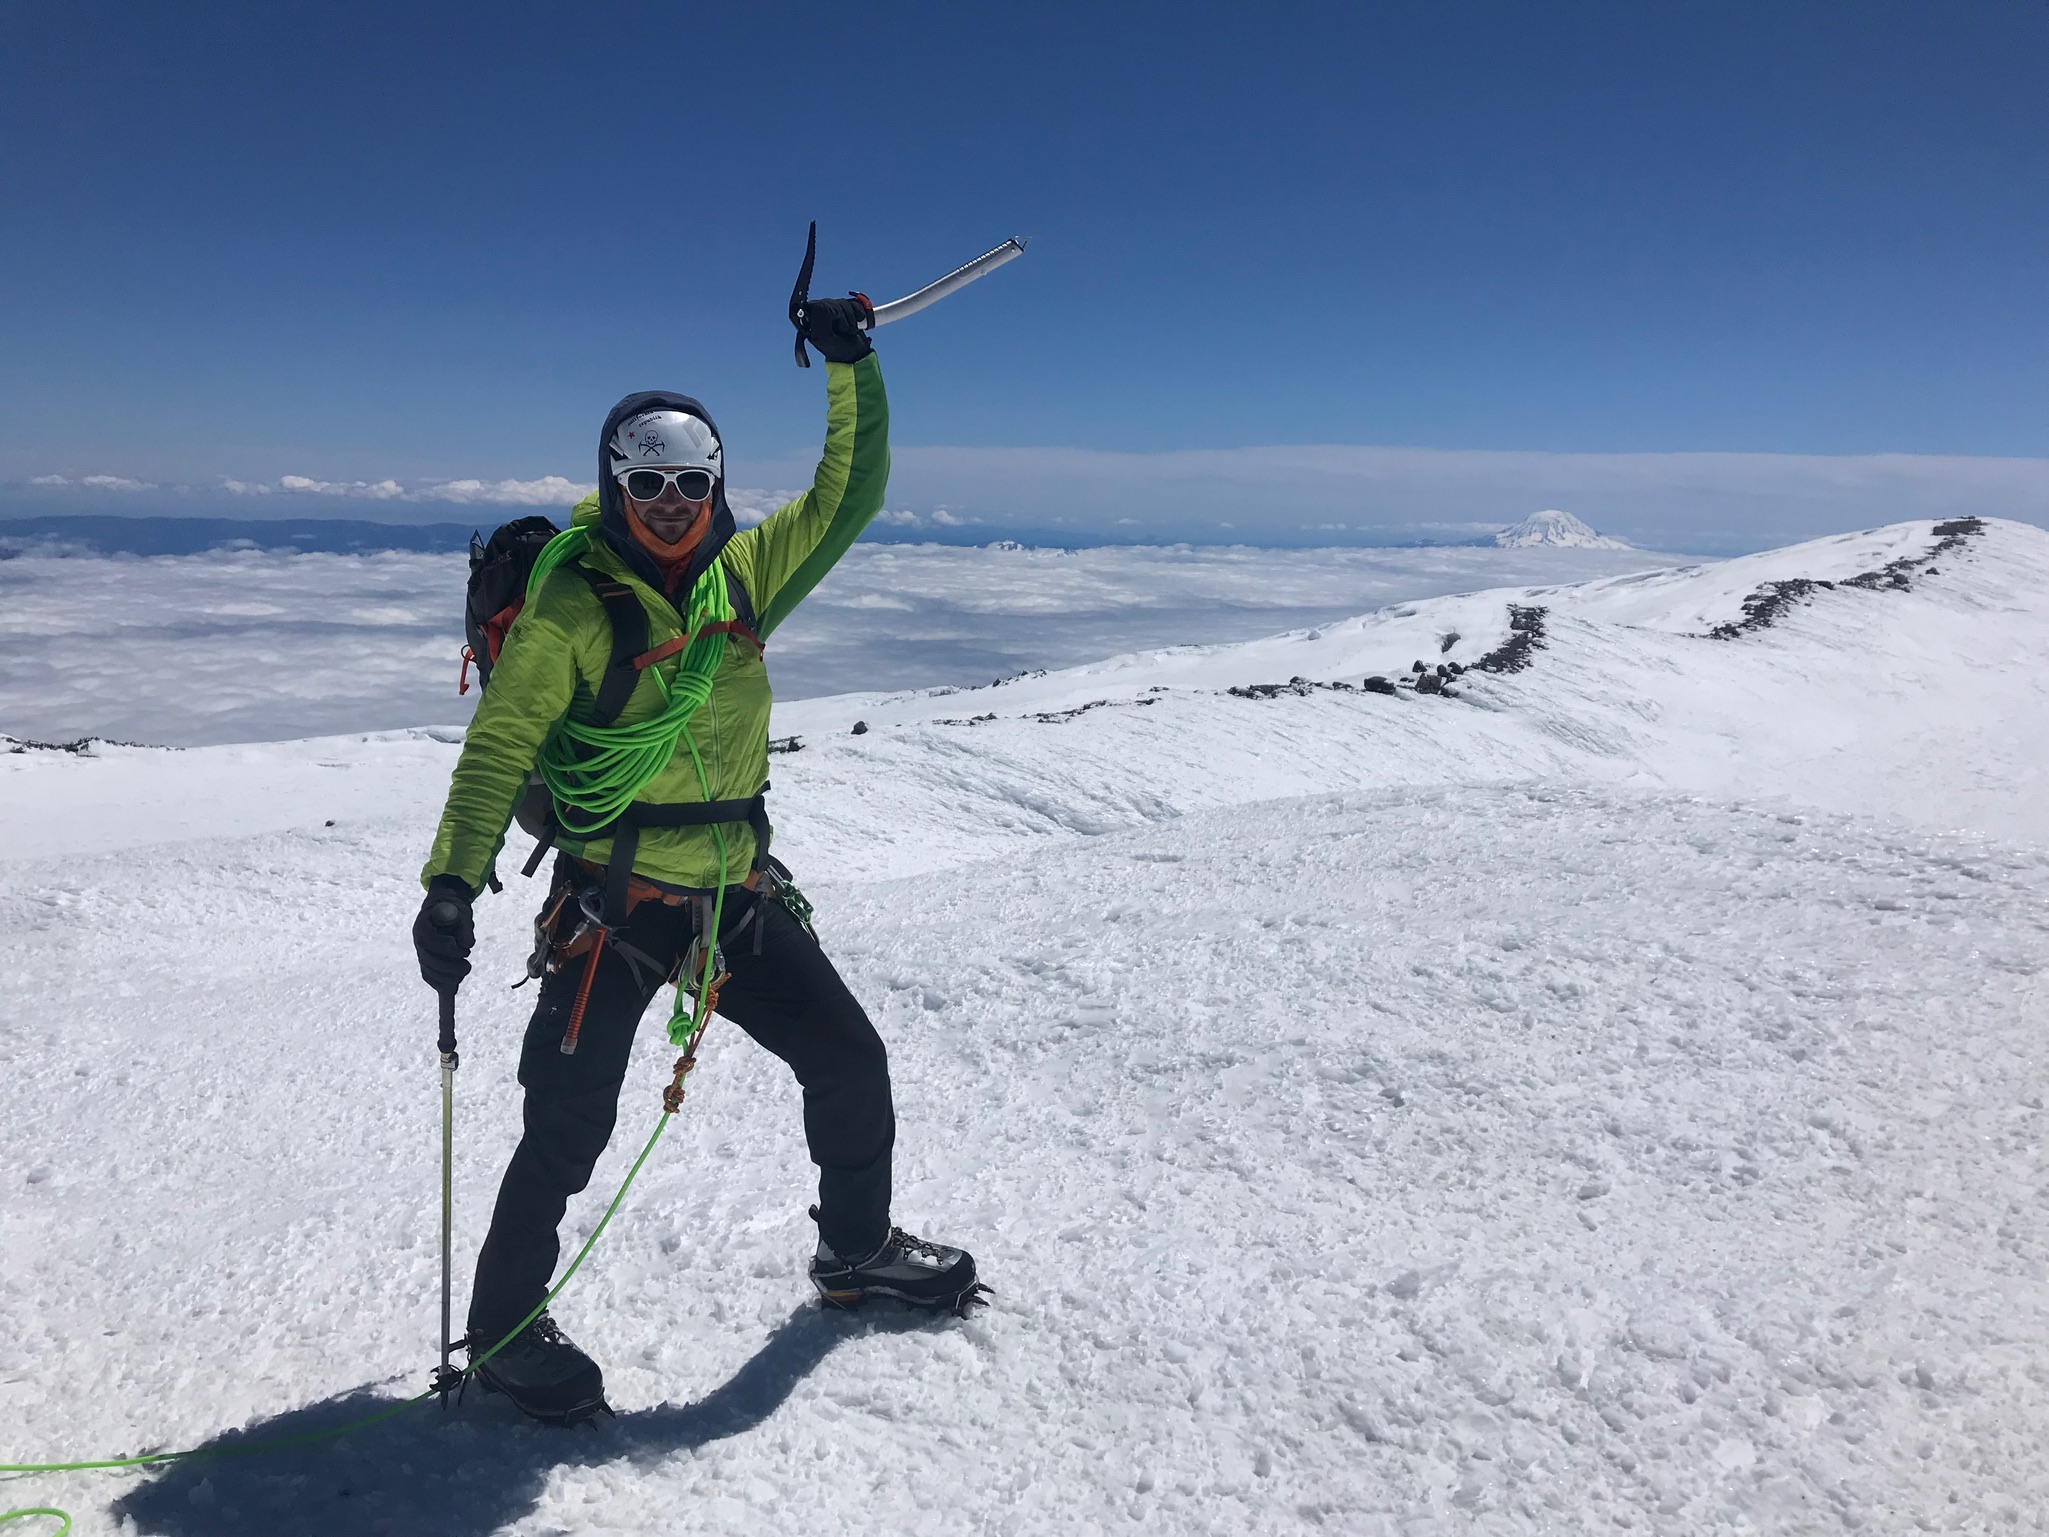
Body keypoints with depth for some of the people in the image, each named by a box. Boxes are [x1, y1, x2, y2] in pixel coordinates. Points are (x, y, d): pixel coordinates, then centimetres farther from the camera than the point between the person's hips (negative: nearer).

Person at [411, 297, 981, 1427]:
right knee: (568, 1130, 2)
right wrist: (452, 883, -25)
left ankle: (856, 1248, 37)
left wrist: (851, 369, 0)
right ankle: (504, 1329, 26)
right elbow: (498, 748, -16)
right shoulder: (572, 606, -12)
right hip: (612, 907, -5)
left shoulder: (744, 574, 4)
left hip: (737, 892, 6)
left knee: (851, 1064, 13)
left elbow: (846, 498, 7)